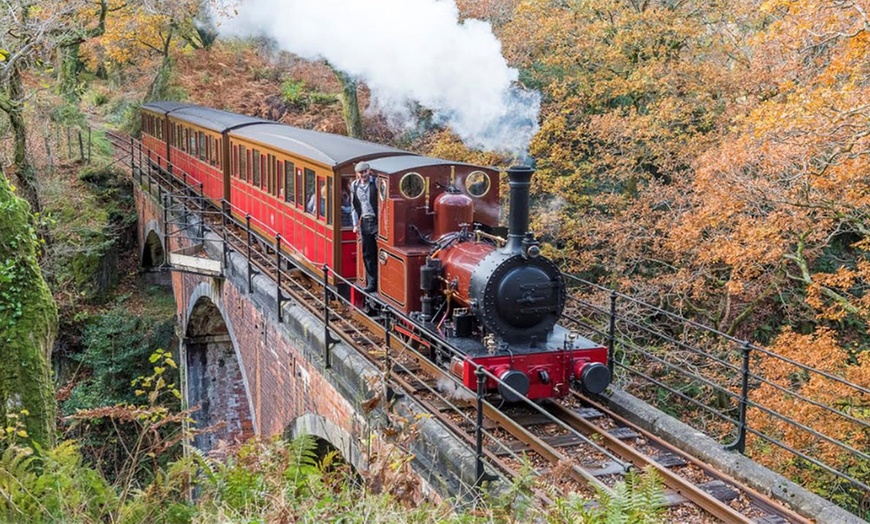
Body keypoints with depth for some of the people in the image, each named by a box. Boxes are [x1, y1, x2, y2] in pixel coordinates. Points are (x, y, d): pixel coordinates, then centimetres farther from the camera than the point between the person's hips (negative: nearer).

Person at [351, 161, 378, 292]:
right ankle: (371, 283, 16)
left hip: (377, 221, -5)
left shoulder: (376, 183, -7)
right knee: (367, 254, 8)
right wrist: (355, 224, 10)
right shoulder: (354, 186, 9)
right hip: (365, 222, 5)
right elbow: (354, 207, 16)